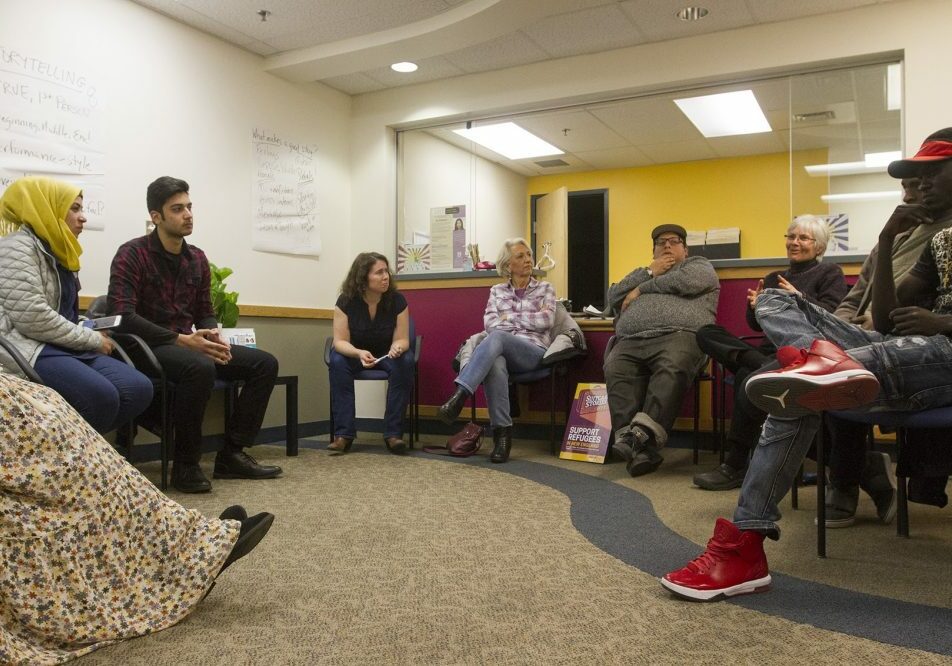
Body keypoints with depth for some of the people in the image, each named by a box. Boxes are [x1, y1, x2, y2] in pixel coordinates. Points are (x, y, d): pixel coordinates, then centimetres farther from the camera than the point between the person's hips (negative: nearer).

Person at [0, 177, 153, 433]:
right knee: (100, 396, -33)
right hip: (28, 349, -9)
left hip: (61, 347, 9)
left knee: (139, 389, -14)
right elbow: (32, 319, -19)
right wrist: (92, 339, -9)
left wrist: (91, 333, 5)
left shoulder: (56, 251, 22)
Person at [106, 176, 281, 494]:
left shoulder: (197, 259, 11)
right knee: (201, 368, -38)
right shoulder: (132, 254, -8)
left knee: (265, 363, -5)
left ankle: (231, 454, -3)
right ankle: (185, 464, -19)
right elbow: (122, 315, -19)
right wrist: (180, 339, -26)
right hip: (148, 346, -7)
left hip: (187, 344, 7)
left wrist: (212, 336, -8)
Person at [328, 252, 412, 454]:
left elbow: (402, 339, -15)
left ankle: (393, 433, -28)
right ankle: (343, 434, -29)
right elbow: (340, 341, -20)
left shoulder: (397, 300, -16)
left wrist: (397, 348, -41)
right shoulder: (346, 301, -18)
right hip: (354, 353, 0)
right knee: (337, 361, -32)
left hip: (387, 354, 0)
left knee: (405, 361, -32)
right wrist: (360, 353, -41)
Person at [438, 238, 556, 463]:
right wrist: (529, 321, -2)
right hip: (501, 350, 2)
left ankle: (459, 396, -50)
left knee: (497, 337, -37)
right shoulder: (497, 291, 21)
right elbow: (489, 323, 4)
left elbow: (546, 320, -1)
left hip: (533, 352, -1)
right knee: (495, 365, -40)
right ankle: (502, 434, -40)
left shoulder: (545, 288, 17)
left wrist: (510, 316, 0)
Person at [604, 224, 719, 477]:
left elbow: (686, 281, 0)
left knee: (672, 369, -37)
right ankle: (627, 439, -38)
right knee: (615, 369, -29)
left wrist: (642, 289, 10)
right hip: (632, 340, 3)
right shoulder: (643, 273, 38)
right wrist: (649, 272, 15)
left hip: (679, 335, -3)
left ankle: (644, 434, -46)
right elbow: (613, 297, 21)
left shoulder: (698, 265, 26)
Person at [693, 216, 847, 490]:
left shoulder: (830, 274, 12)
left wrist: (800, 298, -18)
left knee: (747, 377, -35)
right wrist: (755, 307, -3)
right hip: (770, 349, 6)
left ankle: (736, 466, -24)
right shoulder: (773, 278, 26)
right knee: (706, 333, -17)